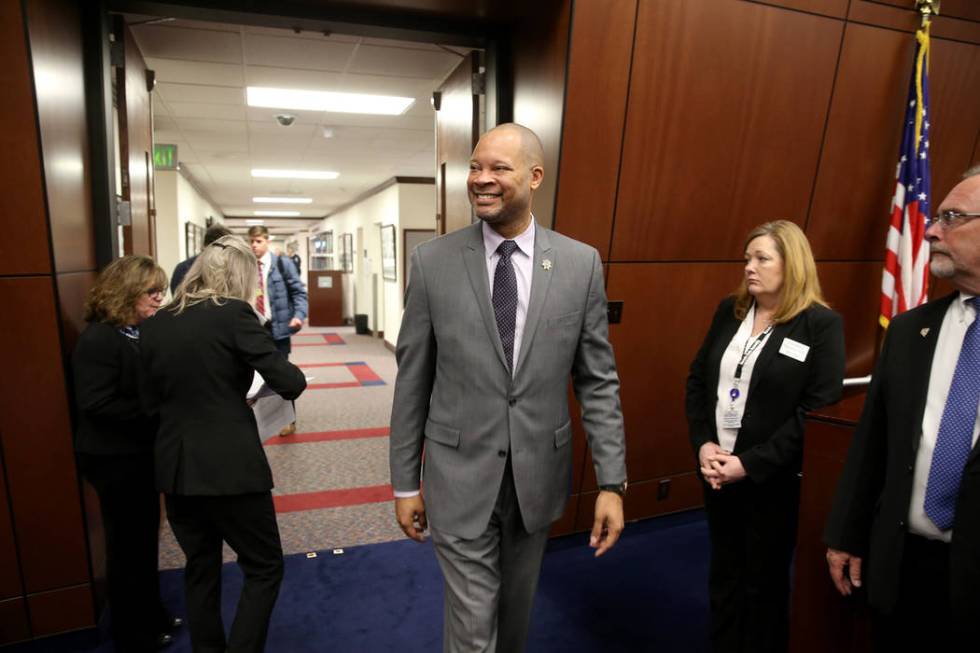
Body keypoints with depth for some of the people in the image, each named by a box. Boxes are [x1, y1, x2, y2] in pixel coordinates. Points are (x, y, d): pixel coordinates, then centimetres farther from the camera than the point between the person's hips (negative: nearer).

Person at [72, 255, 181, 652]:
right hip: (114, 458, -8)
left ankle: (151, 617, 37)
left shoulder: (142, 332, 4)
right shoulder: (98, 339, -20)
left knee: (145, 539, 19)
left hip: (140, 452, 8)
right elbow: (96, 404, -26)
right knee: (127, 545, 8)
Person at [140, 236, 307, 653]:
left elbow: (153, 395, 14)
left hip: (175, 466, 7)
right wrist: (288, 375, 5)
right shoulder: (234, 314, -13)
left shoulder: (155, 323, 5)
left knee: (200, 568, 22)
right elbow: (290, 383, -16)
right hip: (229, 466, -6)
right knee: (264, 568, 10)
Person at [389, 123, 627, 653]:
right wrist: (405, 481, 1)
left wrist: (612, 482, -5)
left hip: (538, 474, 2)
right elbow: (411, 380, -2)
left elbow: (598, 381, -2)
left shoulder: (581, 263, -5)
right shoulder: (432, 261, -7)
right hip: (461, 476, -1)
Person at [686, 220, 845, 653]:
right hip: (717, 471, 5)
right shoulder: (729, 311, 5)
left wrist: (749, 464, -18)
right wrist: (703, 445, -8)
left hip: (774, 479, -4)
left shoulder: (821, 325, -10)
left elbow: (818, 411, -16)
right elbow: (697, 380, 6)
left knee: (765, 582, 15)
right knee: (723, 574, 19)